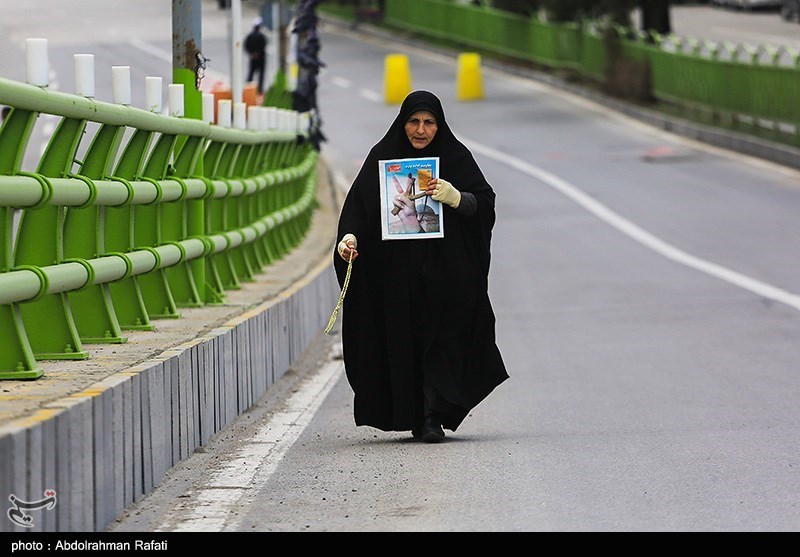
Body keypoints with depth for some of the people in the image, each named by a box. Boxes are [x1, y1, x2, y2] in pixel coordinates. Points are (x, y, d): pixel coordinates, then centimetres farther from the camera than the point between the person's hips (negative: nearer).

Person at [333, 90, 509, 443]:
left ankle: (432, 417, -12)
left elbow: (485, 202, -1)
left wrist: (454, 197, -21)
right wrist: (348, 235, -19)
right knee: (404, 342, 2)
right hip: (398, 271, 1)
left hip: (447, 270, -1)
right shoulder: (383, 156, 5)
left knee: (443, 338, -9)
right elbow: (358, 203, -1)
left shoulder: (455, 157, 3)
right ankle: (414, 417, 12)